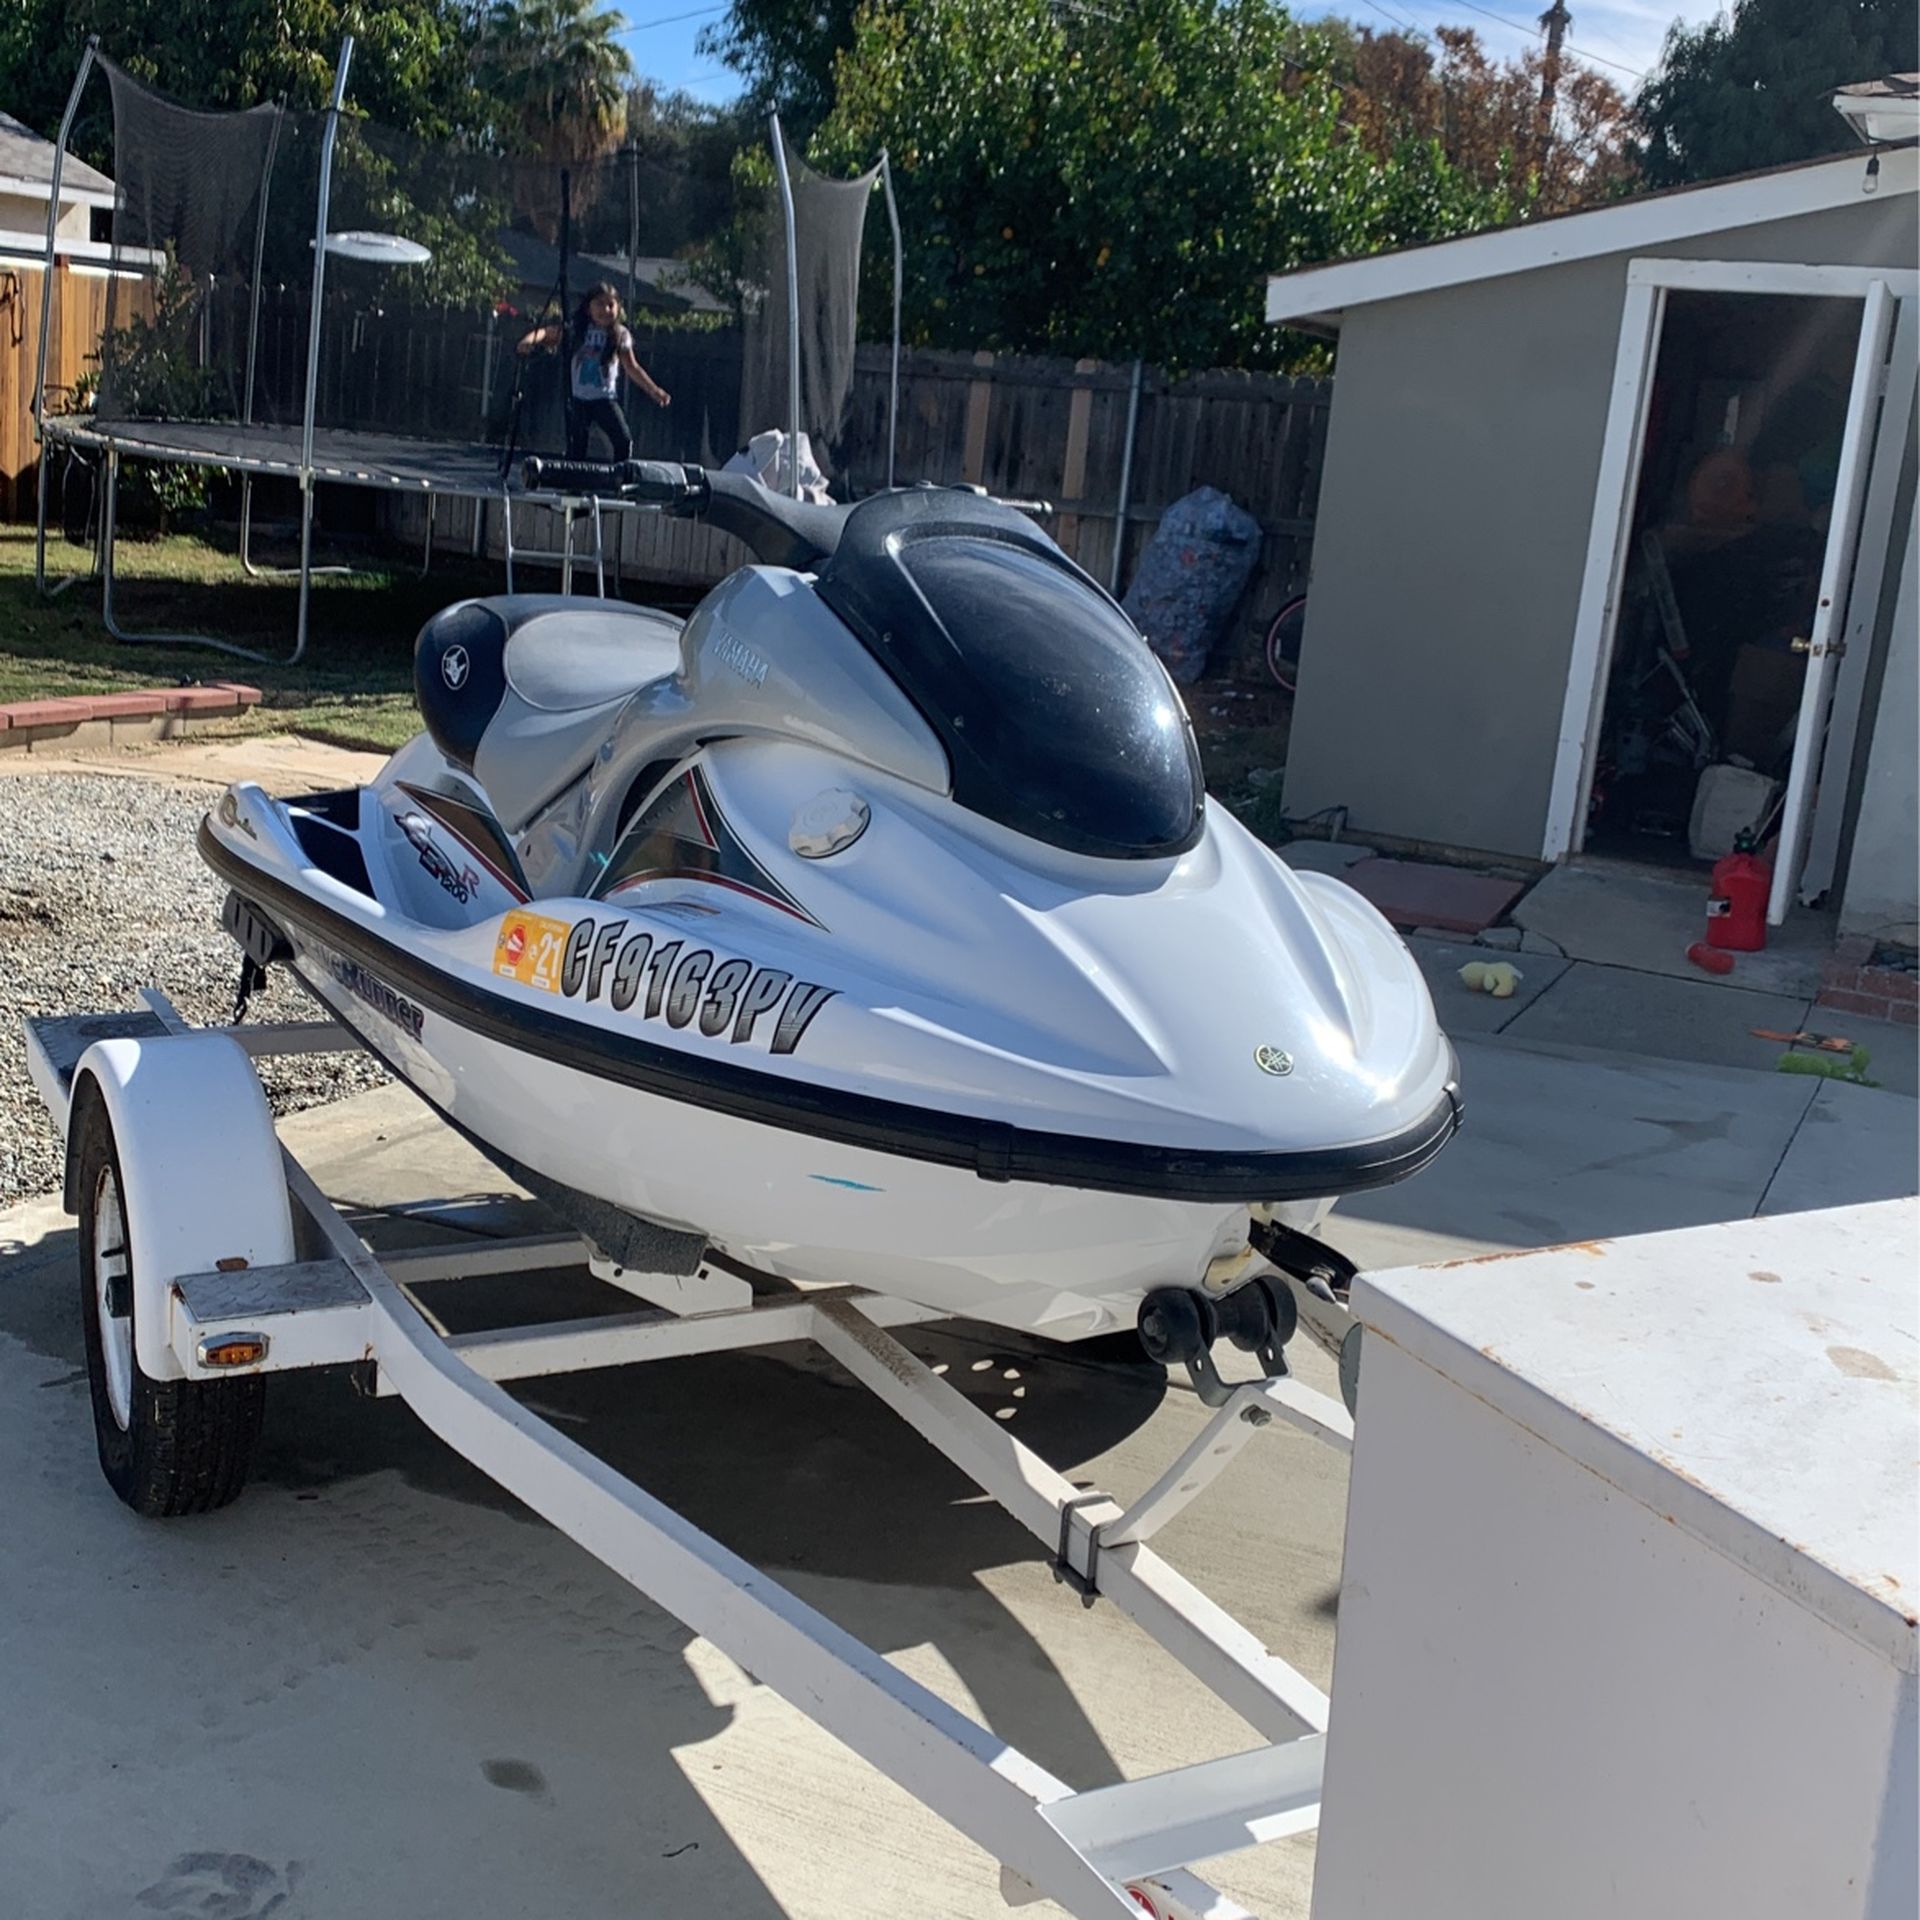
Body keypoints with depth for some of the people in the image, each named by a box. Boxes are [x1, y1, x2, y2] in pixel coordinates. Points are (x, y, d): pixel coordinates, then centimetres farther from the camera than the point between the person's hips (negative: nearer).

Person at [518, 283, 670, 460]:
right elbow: (548, 333, -9)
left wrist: (654, 390, -3)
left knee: (624, 442, -16)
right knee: (575, 449, 0)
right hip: (577, 398, 0)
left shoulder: (620, 335, 0)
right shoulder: (576, 329, -2)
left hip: (605, 398, 0)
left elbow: (632, 368, 5)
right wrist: (531, 339, -31)